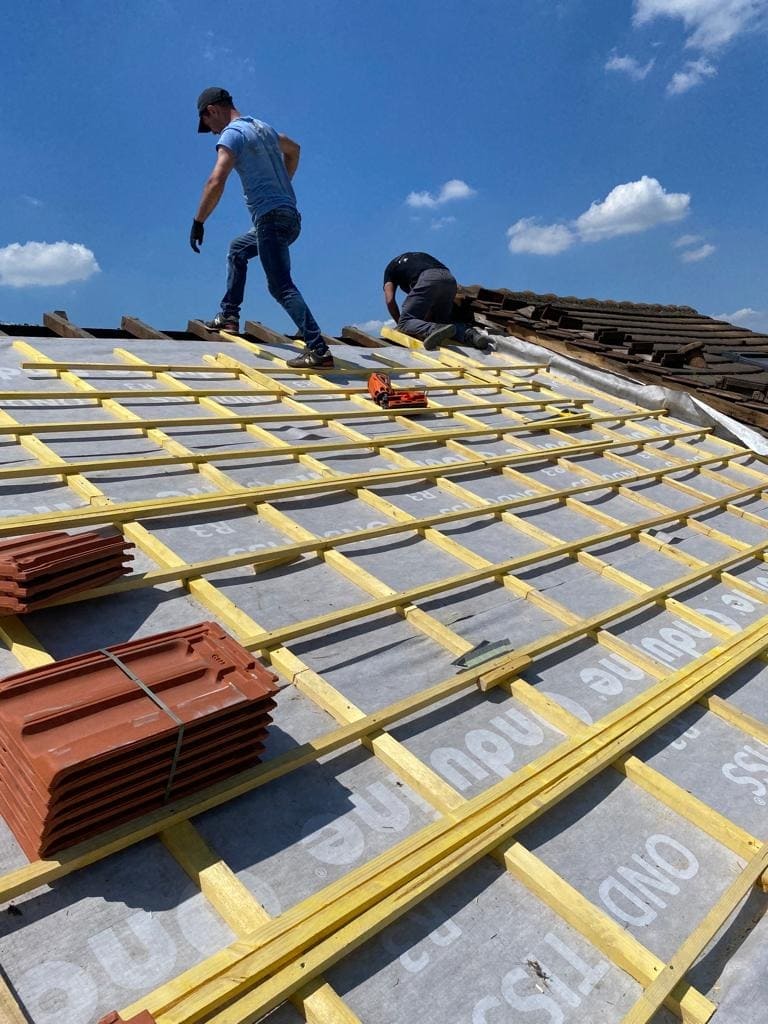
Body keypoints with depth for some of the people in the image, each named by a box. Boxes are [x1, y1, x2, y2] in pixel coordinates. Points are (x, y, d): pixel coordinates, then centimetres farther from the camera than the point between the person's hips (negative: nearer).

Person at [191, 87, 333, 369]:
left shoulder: (231, 134, -6)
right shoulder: (263, 127, 20)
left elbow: (216, 182, -19)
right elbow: (293, 149, 39)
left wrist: (198, 222, -13)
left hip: (271, 218, -9)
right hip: (289, 216, 9)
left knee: (281, 287, -16)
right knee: (237, 248, 29)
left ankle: (318, 350, -26)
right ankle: (229, 317, 33)